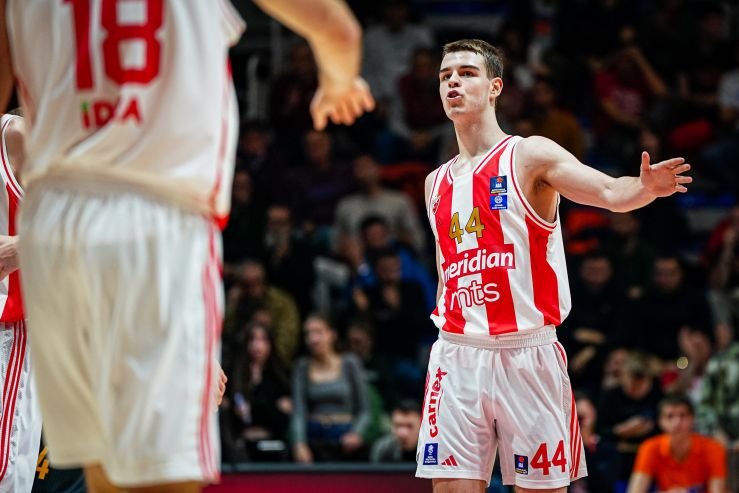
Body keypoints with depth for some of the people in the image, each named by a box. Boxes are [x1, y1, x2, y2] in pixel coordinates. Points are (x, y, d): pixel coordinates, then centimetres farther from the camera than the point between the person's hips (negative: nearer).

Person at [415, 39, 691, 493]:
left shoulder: (530, 156, -2)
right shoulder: (437, 183, 15)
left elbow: (611, 192, -17)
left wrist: (645, 188, -38)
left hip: (527, 354, -4)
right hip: (457, 357, 4)